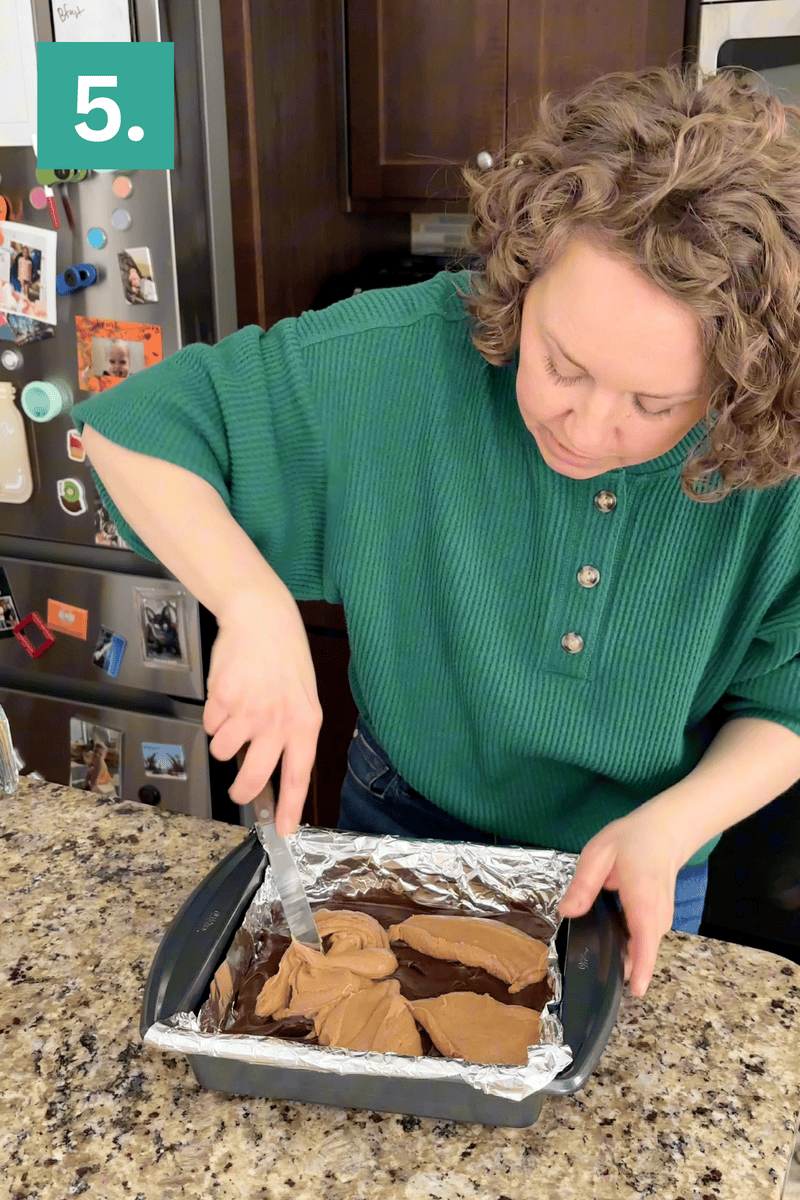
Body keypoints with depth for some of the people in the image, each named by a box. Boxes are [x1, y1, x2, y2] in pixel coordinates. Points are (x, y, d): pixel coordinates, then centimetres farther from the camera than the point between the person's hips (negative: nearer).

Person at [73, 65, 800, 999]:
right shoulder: (408, 354, -28)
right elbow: (130, 424, -19)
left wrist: (668, 827, -29)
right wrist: (255, 603, -34)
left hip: (626, 881, 0)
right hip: (401, 831, 1)